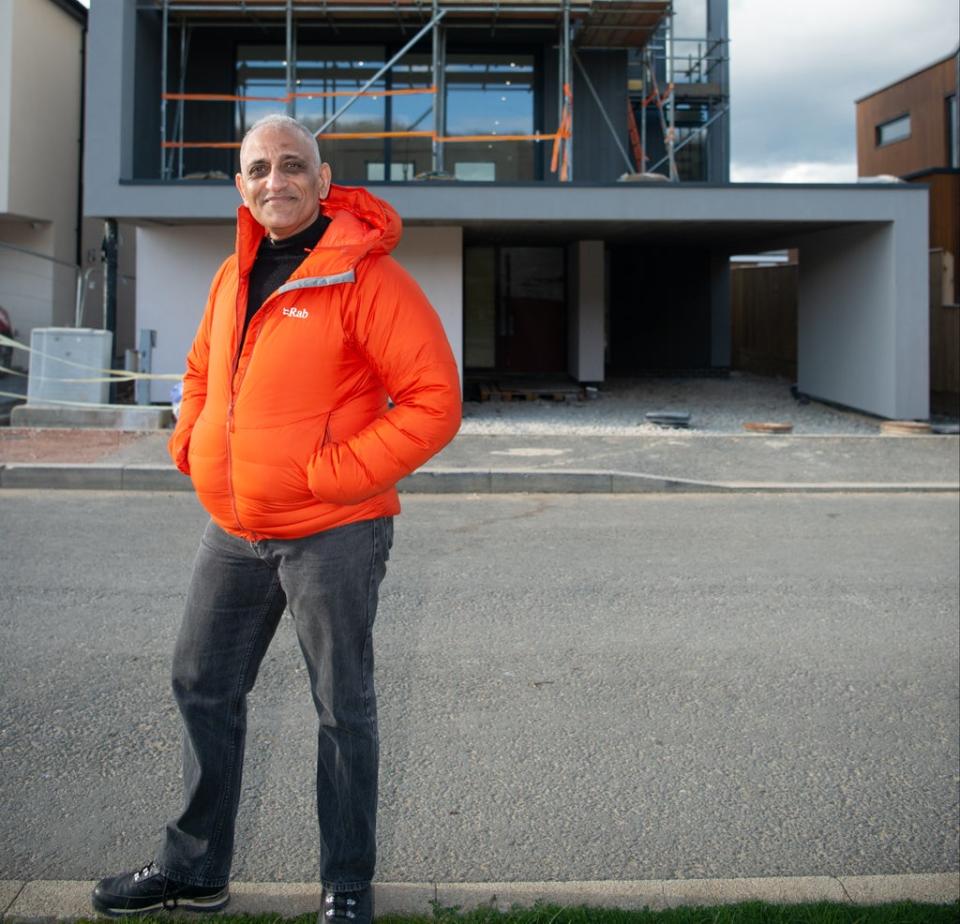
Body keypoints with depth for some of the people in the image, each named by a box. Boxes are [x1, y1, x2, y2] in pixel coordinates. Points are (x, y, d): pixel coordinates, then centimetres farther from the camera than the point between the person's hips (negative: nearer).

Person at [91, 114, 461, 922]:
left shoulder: (366, 277, -14)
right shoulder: (234, 275, 9)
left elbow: (435, 401, -19)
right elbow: (204, 371, 25)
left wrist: (334, 474, -20)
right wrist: (192, 445, 7)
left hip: (332, 534, -7)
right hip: (233, 532, 8)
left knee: (343, 709, 6)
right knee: (203, 689, 16)